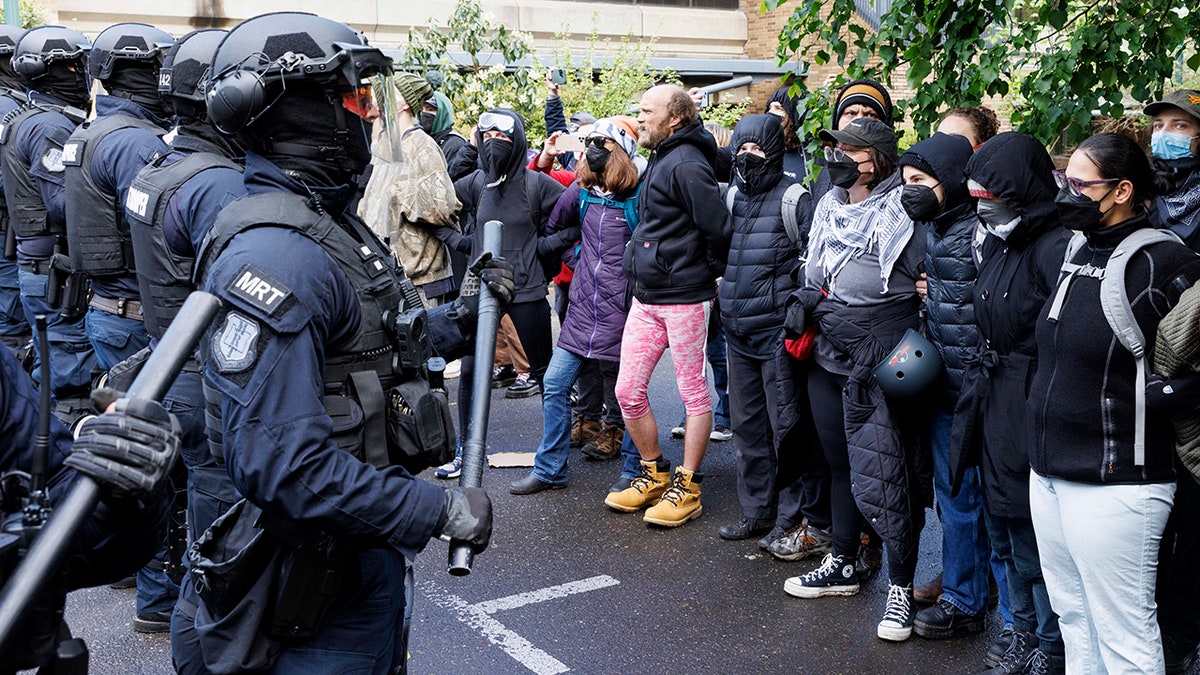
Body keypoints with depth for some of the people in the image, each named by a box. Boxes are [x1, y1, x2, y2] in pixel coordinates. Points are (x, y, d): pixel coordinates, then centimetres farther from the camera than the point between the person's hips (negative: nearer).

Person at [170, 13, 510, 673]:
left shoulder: (331, 224, 9)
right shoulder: (275, 251, -25)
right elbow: (281, 463, -32)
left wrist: (462, 315, 5)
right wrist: (441, 511, -26)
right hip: (316, 582, -10)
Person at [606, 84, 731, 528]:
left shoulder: (686, 164, -16)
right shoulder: (661, 160, 15)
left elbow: (718, 228, -20)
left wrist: (713, 275, -7)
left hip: (683, 297, -9)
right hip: (646, 296, 10)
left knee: (693, 392, 3)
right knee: (628, 391, 9)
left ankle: (687, 488, 11)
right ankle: (654, 474, 25)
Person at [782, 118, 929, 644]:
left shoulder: (902, 211, -12)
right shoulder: (829, 206, 11)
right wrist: (805, 300, 5)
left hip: (879, 362, -8)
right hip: (829, 354, 8)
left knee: (883, 473, -5)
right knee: (840, 463, 19)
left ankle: (901, 586, 10)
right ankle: (842, 565, 35)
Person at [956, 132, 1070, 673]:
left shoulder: (1053, 249, -19)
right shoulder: (997, 243, 9)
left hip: (1029, 411, -9)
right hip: (990, 401, 9)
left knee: (1031, 544, 3)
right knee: (1002, 532, 20)